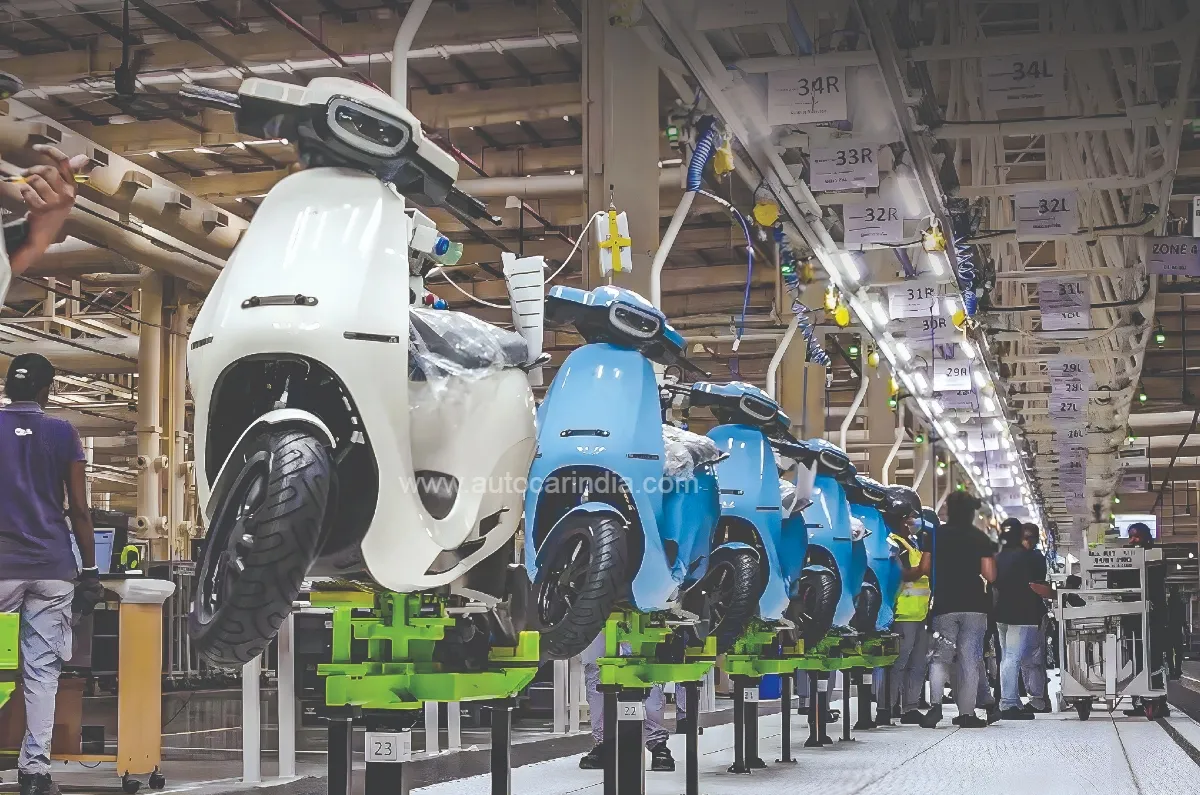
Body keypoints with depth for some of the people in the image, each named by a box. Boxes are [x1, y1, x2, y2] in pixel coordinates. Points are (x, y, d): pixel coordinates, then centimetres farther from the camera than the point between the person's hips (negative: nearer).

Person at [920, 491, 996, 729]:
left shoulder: (937, 535, 2)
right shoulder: (981, 538, 2)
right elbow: (990, 575, -4)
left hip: (944, 604, 0)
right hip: (974, 605, 0)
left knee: (941, 656, 6)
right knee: (970, 660, 3)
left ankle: (935, 703, -14)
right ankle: (967, 713, 2)